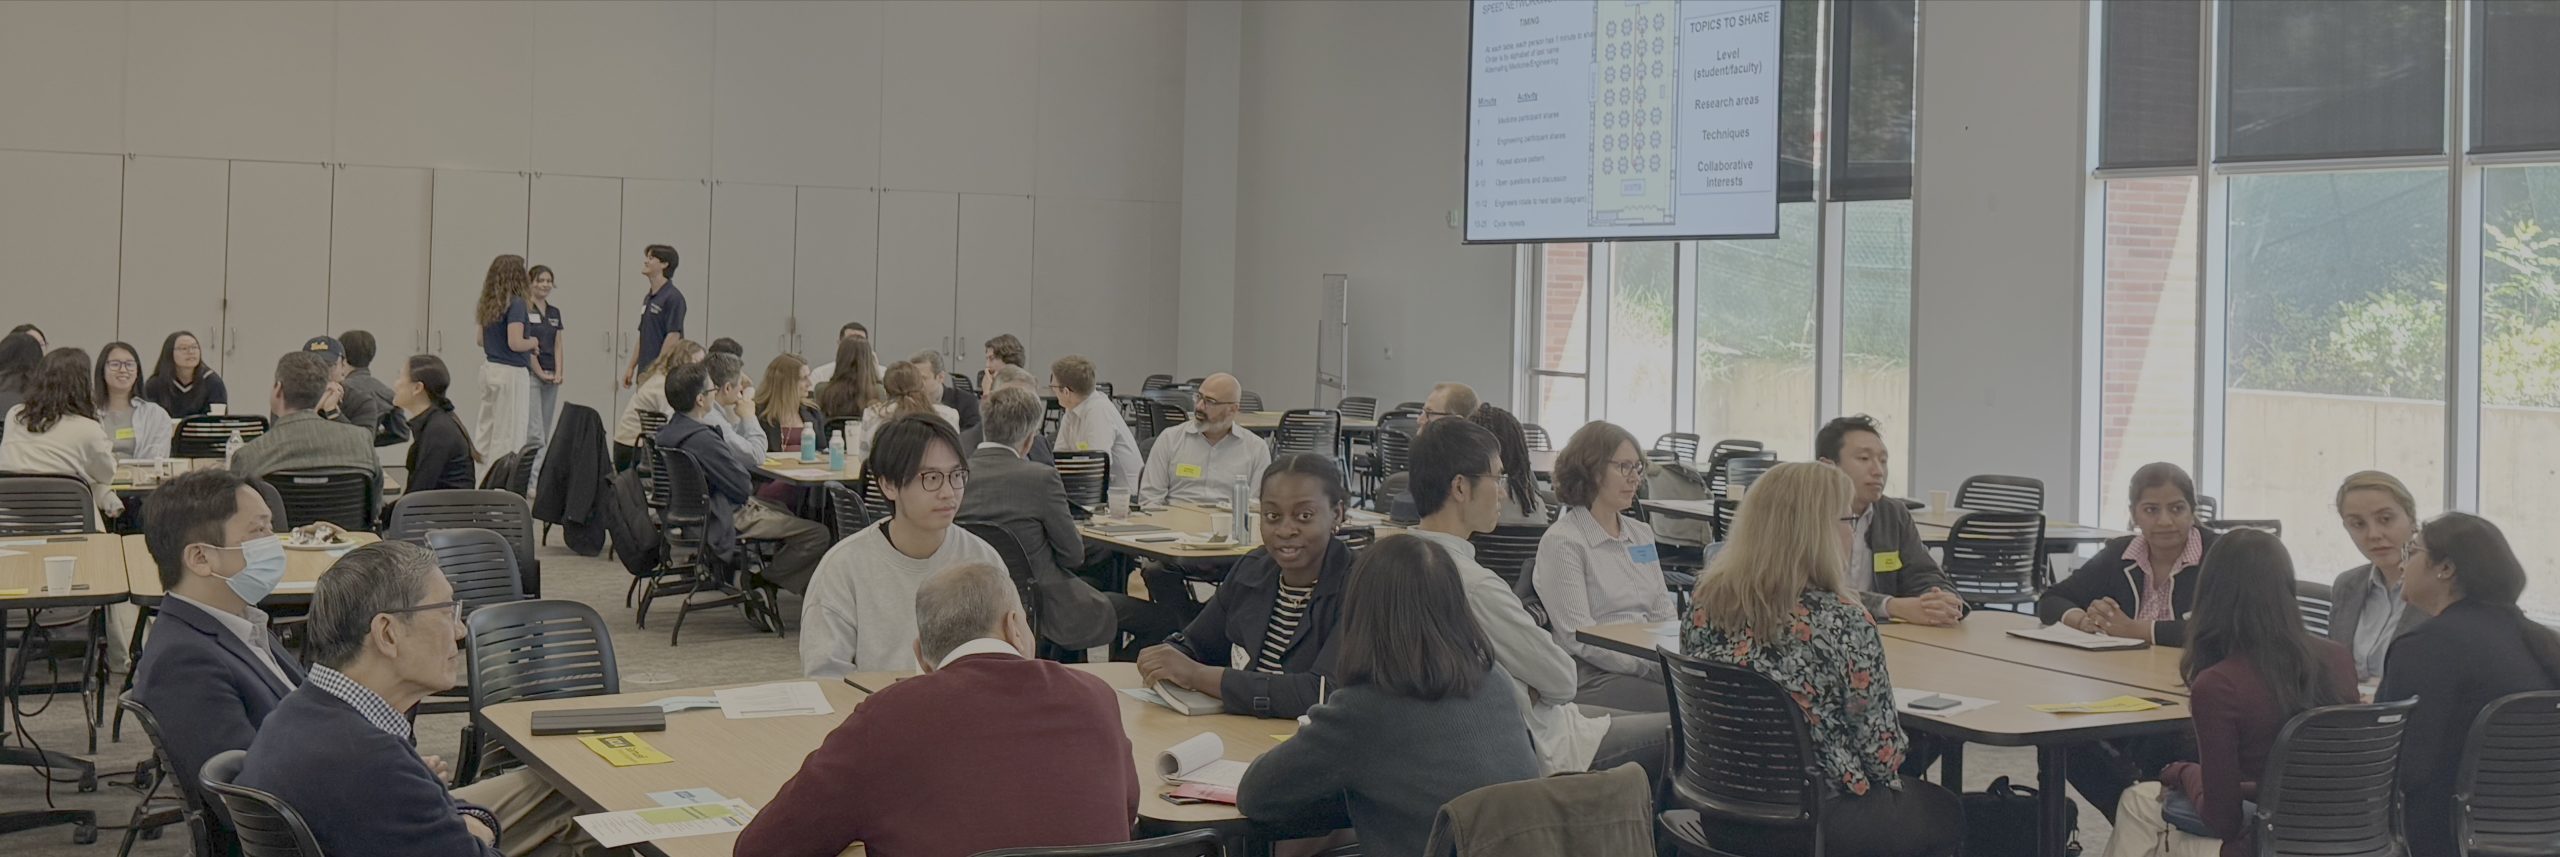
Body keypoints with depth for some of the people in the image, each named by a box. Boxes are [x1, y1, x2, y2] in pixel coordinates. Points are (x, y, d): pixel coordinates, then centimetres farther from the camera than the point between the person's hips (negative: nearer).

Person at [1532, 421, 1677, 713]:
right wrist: (1657, 666, -18)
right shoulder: (1561, 542, -4)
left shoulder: (1642, 534, 21)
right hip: (1591, 677, -7)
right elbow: (1579, 638, -11)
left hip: (1651, 665, 7)